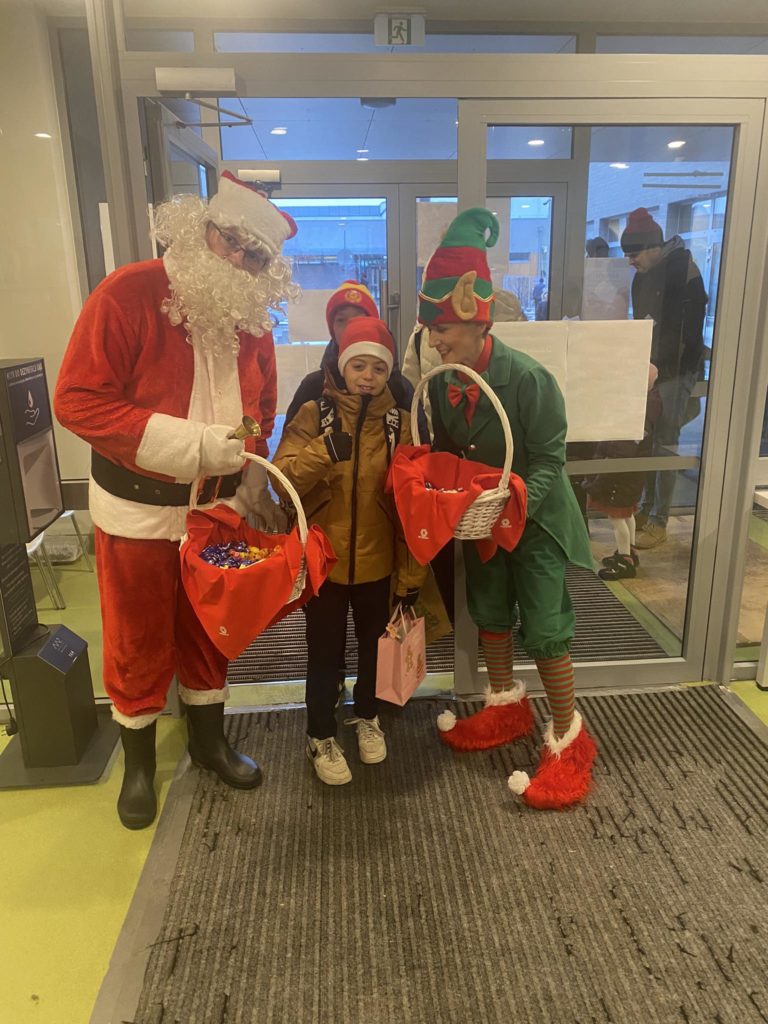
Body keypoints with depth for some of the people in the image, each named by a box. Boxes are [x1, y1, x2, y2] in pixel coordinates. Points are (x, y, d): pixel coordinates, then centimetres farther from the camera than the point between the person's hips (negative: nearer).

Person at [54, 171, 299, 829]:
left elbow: (261, 411, 13)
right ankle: (139, 762, 35)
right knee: (139, 644, 11)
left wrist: (252, 481, 2)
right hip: (138, 511, -4)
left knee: (210, 631, 19)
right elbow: (77, 400, -20)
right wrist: (193, 443, -27)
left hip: (219, 507, 5)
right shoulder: (128, 294, -16)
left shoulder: (252, 320, 1)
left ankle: (208, 739, 41)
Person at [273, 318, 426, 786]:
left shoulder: (400, 422, -4)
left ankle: (368, 716, 45)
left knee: (374, 643, 19)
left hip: (377, 560, 2)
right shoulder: (313, 414, -6)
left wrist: (412, 573, -4)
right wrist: (325, 450, -32)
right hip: (323, 559, -1)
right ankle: (321, 737, 32)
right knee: (325, 651, 11)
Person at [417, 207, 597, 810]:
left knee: (544, 628, -1)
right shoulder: (440, 384, -8)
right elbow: (443, 454, 4)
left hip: (535, 519, -6)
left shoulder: (528, 379, -25)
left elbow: (548, 460, -20)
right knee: (489, 612, 18)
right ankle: (506, 707, 41)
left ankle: (568, 739, 19)